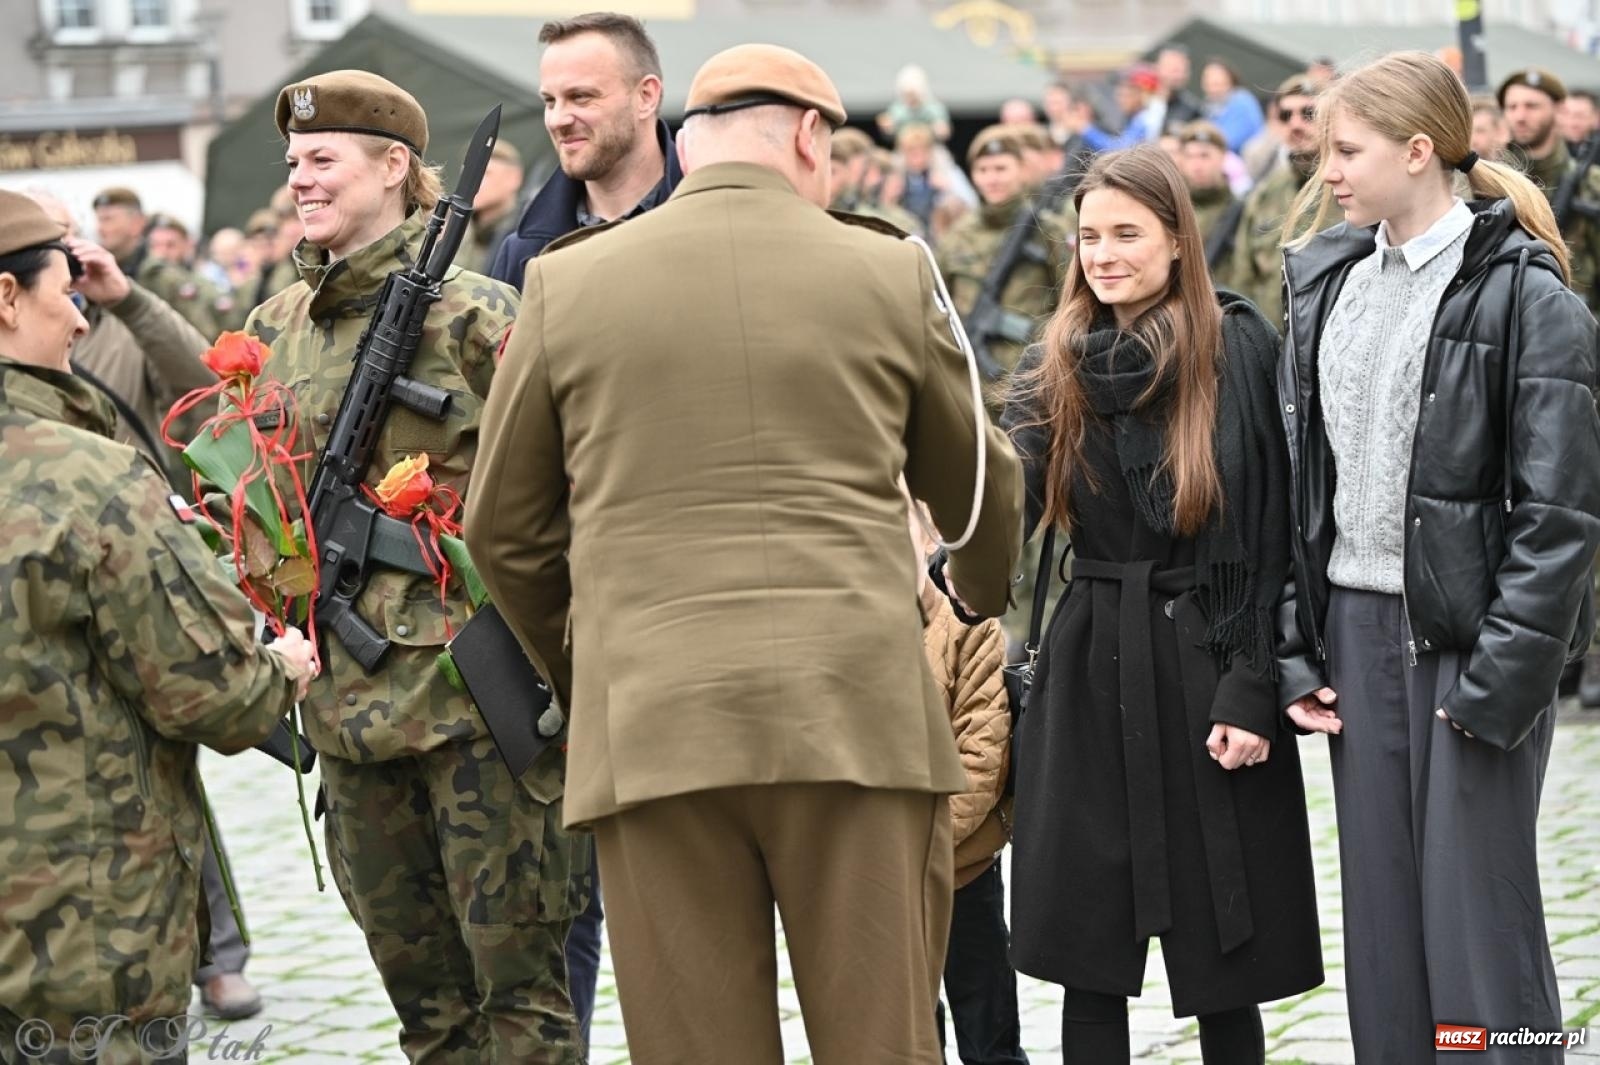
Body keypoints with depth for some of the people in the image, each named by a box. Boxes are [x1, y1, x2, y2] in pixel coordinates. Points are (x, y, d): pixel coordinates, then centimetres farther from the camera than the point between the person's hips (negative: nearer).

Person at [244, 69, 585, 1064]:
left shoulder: (475, 314, -7)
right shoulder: (278, 327, 12)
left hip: (476, 691, -6)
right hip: (351, 699, 6)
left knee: (515, 979, -3)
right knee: (418, 984, 12)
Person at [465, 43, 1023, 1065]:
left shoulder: (565, 284, 6)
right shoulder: (890, 274, 6)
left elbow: (506, 530, 14)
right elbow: (982, 491, 20)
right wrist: (985, 598, 41)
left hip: (649, 729, 0)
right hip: (858, 713, 0)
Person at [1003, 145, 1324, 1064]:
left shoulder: (1240, 350, -6)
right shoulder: (1055, 368, 8)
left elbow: (1272, 529, -8)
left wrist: (1254, 689, -14)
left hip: (1207, 659, -4)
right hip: (1089, 667, 4)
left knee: (1223, 952, 3)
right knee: (1088, 953, 4)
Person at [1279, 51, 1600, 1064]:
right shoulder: (1326, 283, 11)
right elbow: (1298, 481, 11)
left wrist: (1505, 675, -17)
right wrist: (1294, 652, 4)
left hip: (1470, 638, -6)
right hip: (1354, 626, 6)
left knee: (1480, 921, -2)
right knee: (1381, 919, 10)